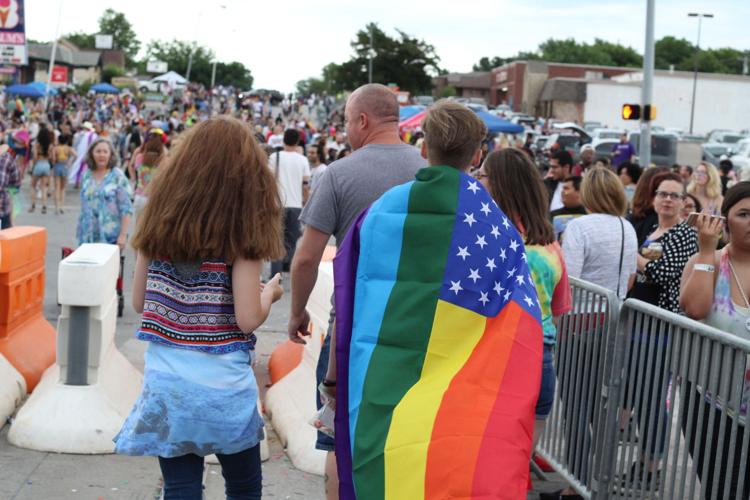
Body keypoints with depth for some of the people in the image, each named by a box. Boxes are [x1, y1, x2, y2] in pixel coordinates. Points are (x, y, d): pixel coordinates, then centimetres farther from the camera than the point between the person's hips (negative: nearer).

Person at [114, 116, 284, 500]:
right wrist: (270, 293, 6)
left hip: (166, 381, 3)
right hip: (223, 384, -3)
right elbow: (248, 320, -14)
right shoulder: (240, 231, -10)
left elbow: (139, 302, 7)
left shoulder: (160, 222, 2)